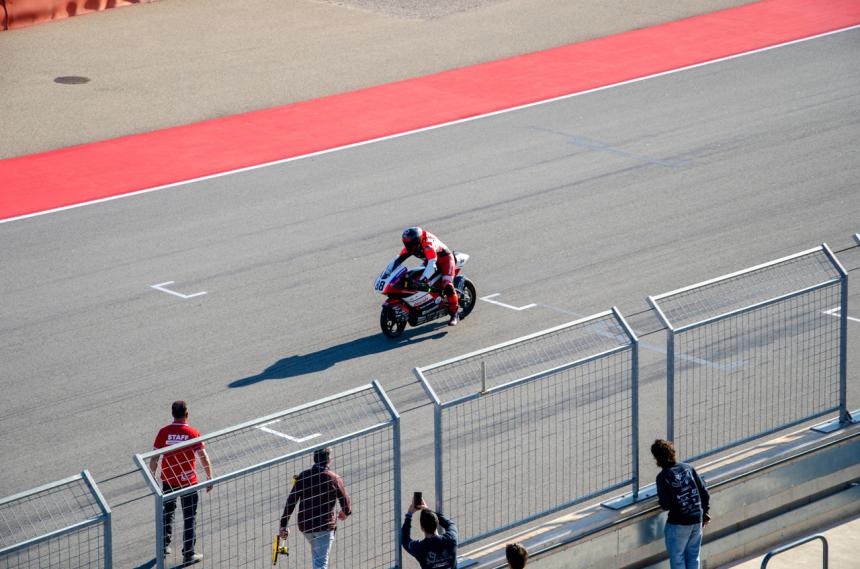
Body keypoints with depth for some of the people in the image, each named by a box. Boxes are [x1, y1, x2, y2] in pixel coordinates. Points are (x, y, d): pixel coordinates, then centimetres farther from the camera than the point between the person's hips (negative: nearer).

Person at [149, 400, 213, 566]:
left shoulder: (163, 432, -8)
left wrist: (152, 478, 9)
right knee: (189, 518, 8)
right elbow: (204, 459, -12)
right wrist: (210, 478, 0)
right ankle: (188, 555, 9)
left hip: (168, 481, 2)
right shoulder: (193, 433, -12)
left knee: (167, 513, 24)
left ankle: (164, 545, 32)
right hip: (188, 482, -2)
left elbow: (154, 459, -4)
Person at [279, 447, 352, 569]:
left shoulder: (303, 476, -3)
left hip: (305, 525, 4)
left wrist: (283, 525, 0)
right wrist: (345, 512, 22)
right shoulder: (334, 479, -10)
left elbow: (291, 501, -5)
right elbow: (346, 503, -2)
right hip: (325, 526, -4)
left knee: (316, 555, 30)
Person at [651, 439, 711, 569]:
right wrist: (705, 512, 16)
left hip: (678, 524, -5)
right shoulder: (688, 468, 1)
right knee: (693, 556, 17)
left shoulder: (663, 476, -15)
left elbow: (665, 505, -18)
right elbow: (704, 493, 4)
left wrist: (661, 499, 4)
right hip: (697, 520, 6)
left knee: (677, 558, 8)